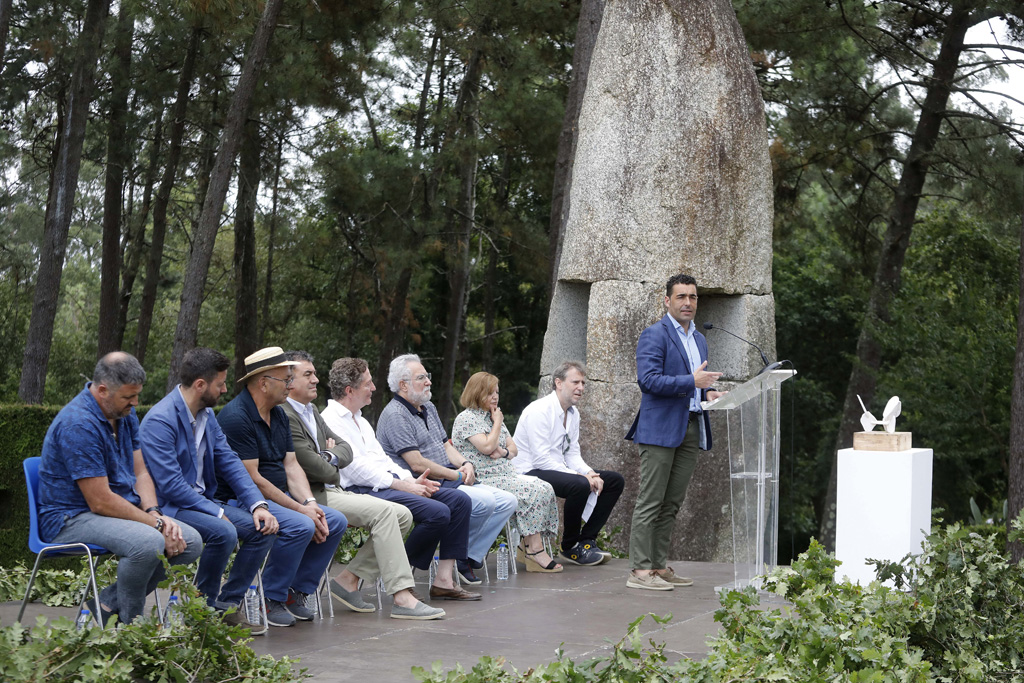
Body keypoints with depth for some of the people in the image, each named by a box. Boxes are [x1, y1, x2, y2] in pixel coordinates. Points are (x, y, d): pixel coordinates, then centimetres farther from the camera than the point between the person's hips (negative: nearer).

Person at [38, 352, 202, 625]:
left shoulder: (125, 413, 7)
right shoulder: (78, 425, -23)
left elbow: (140, 472, 10)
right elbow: (100, 502, -23)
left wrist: (155, 514, -9)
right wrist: (156, 524, -18)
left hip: (121, 510, 10)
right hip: (72, 518, -9)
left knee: (190, 541, -7)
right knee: (148, 542, -35)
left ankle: (106, 604, 1)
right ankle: (130, 625, -10)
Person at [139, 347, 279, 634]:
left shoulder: (207, 414, 9)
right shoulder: (159, 421, -19)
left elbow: (229, 462, 7)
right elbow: (170, 485, -24)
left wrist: (258, 504, -7)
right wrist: (217, 513, -22)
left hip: (202, 500, 9)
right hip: (169, 506, -9)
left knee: (264, 528, -7)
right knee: (223, 532, -32)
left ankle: (229, 604, 2)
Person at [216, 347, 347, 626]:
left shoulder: (279, 415, 13)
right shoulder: (236, 417, -17)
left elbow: (291, 466, 10)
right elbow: (251, 479, -20)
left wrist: (310, 504, -8)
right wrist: (300, 509, -20)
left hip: (279, 496, 9)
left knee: (335, 521, -4)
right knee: (300, 526, -30)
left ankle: (297, 592, 3)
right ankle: (270, 600, -14)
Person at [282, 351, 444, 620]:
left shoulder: (311, 411, 20)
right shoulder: (284, 415, -13)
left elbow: (346, 448, 15)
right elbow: (308, 463, -19)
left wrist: (330, 456, -7)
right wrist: (333, 472, 1)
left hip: (331, 490, 10)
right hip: (312, 497, -10)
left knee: (403, 516, -2)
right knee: (383, 511, -24)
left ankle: (349, 579, -1)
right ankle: (402, 598, -25)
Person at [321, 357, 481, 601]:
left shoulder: (360, 420, 24)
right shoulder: (329, 421, -9)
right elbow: (356, 467, -17)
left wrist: (411, 480, 5)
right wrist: (403, 486, -16)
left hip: (388, 483, 10)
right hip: (362, 490, -10)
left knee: (459, 499, -3)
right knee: (437, 512, -26)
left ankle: (444, 579, -6)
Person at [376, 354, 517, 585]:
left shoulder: (428, 408, 19)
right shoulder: (395, 416, -12)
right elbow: (418, 464, -18)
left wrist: (465, 464, 0)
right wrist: (457, 475, -12)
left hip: (448, 480, 10)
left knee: (507, 501, -1)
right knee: (485, 502, -28)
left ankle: (470, 557, -4)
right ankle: (458, 556, -9)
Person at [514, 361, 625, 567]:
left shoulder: (573, 413, 10)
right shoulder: (539, 411, -18)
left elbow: (573, 454, 11)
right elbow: (542, 459, -23)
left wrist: (589, 473, -10)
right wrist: (581, 476, -25)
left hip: (558, 470, 10)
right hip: (530, 472, -10)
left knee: (615, 480, 2)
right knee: (580, 485, -36)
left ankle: (586, 540, 1)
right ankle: (570, 547, -15)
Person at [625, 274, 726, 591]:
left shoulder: (699, 339, 21)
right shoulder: (654, 335, -6)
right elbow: (648, 379, -17)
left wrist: (708, 393, 8)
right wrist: (692, 381, -22)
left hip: (691, 430, 8)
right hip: (661, 428, -8)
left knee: (671, 504, 9)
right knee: (650, 502, -7)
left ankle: (659, 566, 14)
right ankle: (639, 570, -6)